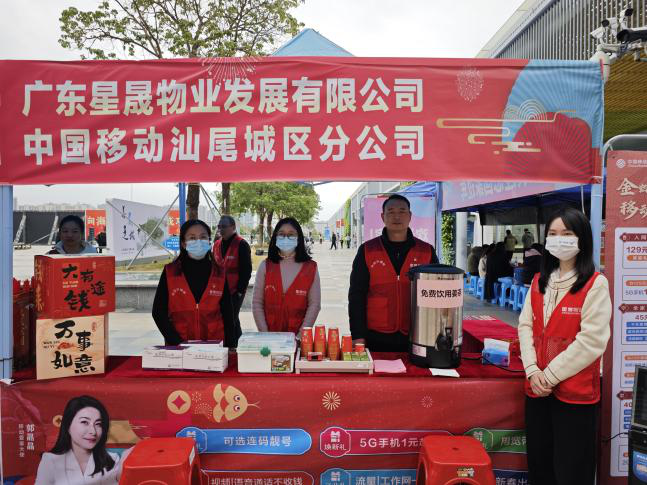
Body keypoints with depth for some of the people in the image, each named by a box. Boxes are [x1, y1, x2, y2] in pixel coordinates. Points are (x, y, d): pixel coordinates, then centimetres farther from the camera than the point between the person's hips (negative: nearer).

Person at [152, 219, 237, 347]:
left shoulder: (219, 274, 1)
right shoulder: (169, 272, -2)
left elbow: (227, 316, 3)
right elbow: (159, 312, -2)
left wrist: (229, 349, -4)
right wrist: (176, 342, -11)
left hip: (214, 346, 1)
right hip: (178, 349, -1)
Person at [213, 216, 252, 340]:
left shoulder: (241, 245, -11)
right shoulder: (217, 245, 10)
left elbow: (246, 270, -14)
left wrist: (240, 290, -16)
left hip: (235, 291, -7)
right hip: (220, 290, 7)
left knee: (231, 320, -7)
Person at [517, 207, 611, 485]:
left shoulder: (596, 284, -8)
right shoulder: (539, 282, 11)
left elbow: (592, 340, -16)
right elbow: (525, 326, 6)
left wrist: (551, 375, -14)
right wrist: (533, 370, -8)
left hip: (574, 391, -5)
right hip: (537, 388, 6)